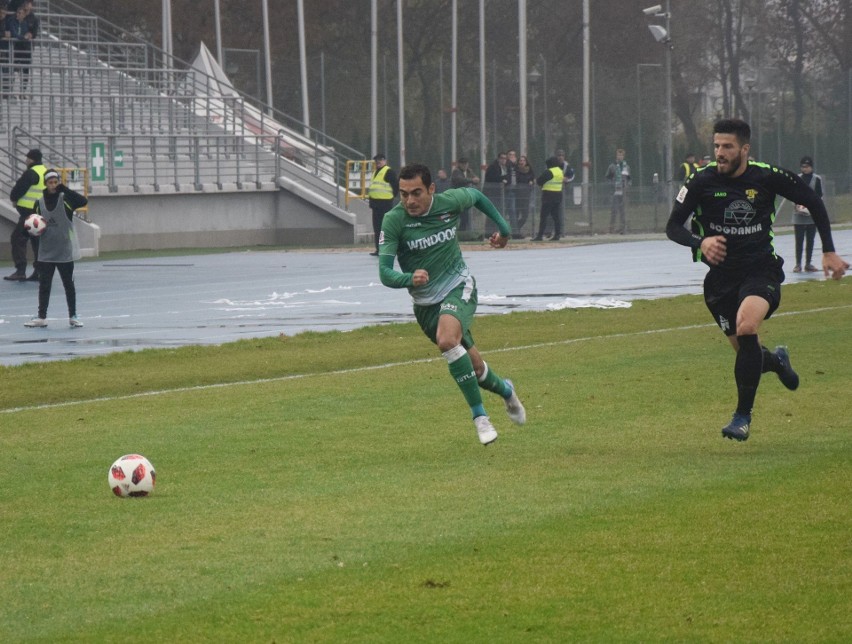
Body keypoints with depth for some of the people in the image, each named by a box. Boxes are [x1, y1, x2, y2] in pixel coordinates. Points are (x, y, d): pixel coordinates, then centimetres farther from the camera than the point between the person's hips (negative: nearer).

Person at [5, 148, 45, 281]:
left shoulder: (31, 173, -13)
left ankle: (20, 270, -12)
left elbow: (19, 189, -14)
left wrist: (14, 198, 8)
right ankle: (39, 272, 15)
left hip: (29, 212, -9)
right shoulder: (46, 172, 15)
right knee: (37, 242, 14)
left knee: (18, 239, -6)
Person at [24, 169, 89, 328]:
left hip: (65, 252, -3)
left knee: (69, 284, 5)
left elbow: (83, 201, -24)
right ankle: (41, 317, 11)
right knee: (44, 285, 5)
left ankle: (73, 316, 15)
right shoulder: (40, 202, 3)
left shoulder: (66, 199, -7)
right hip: (46, 252, 3)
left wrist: (65, 189, -30)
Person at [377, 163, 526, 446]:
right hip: (425, 302, 2)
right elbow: (385, 273, -22)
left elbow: (477, 196, 13)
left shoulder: (450, 202, -12)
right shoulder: (394, 221, -17)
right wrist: (410, 278, -43)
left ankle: (479, 415, -20)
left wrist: (503, 227, 19)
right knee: (474, 369, 7)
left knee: (447, 340, -32)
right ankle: (505, 390, 43)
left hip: (458, 287, -2)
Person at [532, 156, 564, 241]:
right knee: (556, 216, 10)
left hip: (548, 196, -7)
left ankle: (540, 235, -9)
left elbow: (539, 181, -13)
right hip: (558, 195, 7)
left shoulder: (548, 172, -13)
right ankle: (557, 234, 7)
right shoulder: (561, 172, 10)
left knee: (543, 216, -5)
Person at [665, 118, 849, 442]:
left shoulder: (768, 177, -10)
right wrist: (700, 242, -26)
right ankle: (776, 361, 46)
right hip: (721, 274, 3)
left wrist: (829, 252, 2)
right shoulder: (701, 181, -9)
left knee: (746, 326, -29)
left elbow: (814, 203, 4)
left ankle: (743, 416, -18)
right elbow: (673, 226, -5)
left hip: (762, 270, -3)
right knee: (744, 349, 5)